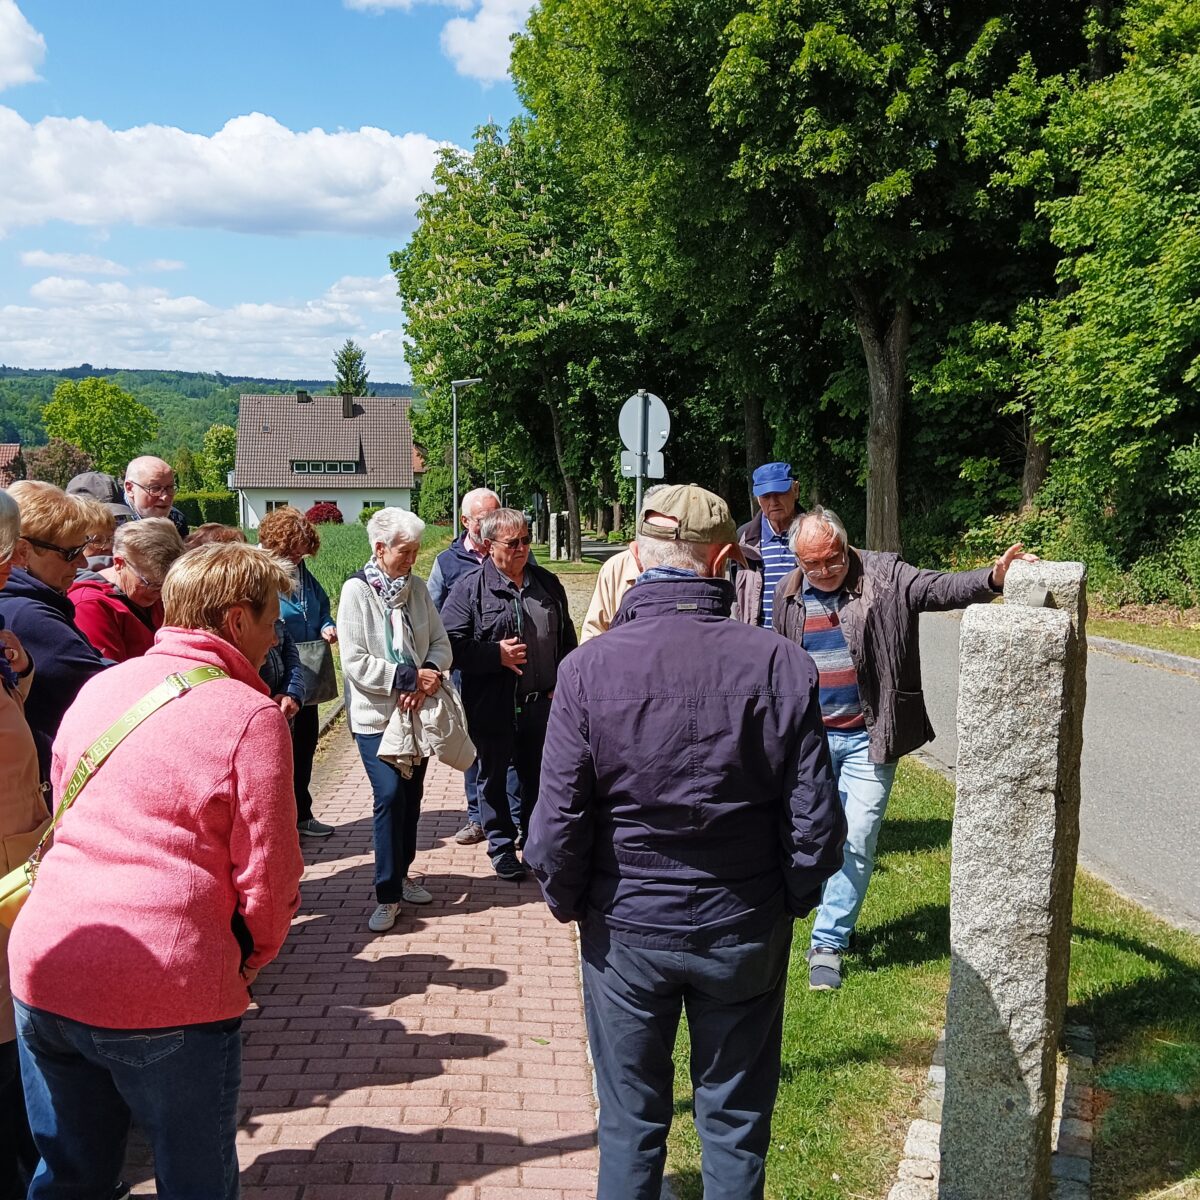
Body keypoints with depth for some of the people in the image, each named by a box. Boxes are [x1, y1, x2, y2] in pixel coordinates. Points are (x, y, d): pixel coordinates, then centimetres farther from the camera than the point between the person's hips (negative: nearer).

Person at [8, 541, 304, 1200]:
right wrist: (251, 958, 10)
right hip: (165, 992, -6)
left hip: (42, 971, 6)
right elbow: (267, 875, -11)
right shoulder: (249, 714, -10)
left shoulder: (98, 687, 9)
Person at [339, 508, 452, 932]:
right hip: (376, 713, -5)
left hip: (417, 711, 6)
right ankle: (387, 895, -4)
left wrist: (430, 674, -16)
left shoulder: (417, 587, 5)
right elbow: (355, 662, -16)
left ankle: (401, 874, 29)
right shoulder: (357, 590, -11)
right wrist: (409, 677, -20)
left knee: (412, 795, 12)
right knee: (389, 795, -13)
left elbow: (440, 642, 5)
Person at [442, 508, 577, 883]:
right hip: (493, 706, -4)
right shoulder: (470, 588, -8)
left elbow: (566, 638, 14)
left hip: (542, 702, 4)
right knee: (494, 777, 10)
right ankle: (501, 846, 26)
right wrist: (496, 654, -20)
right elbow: (451, 644, -12)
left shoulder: (547, 583, 7)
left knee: (538, 775, 15)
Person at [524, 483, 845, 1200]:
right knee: (736, 1123, 19)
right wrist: (790, 900, 7)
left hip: (625, 927, 0)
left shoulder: (589, 668, -16)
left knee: (631, 1125, 18)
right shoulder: (780, 665, -15)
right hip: (746, 932, 0)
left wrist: (570, 901, 5)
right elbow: (816, 819, -11)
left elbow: (559, 822, -14)